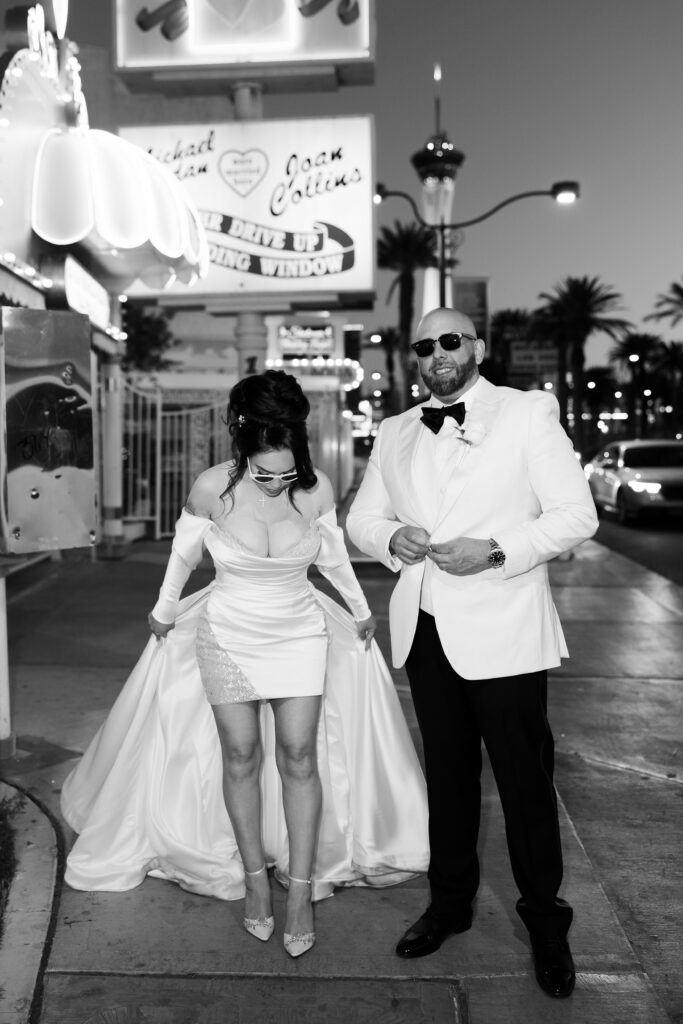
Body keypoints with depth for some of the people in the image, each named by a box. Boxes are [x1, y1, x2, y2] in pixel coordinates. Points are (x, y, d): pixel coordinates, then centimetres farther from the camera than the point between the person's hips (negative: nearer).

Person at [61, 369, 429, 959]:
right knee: (240, 757, 5)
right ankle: (255, 878, 21)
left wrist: (362, 613, 17)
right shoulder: (212, 489, -20)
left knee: (298, 756, -2)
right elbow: (183, 556, 0)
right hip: (228, 634, 0)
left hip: (301, 633, 1)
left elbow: (334, 559, 5)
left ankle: (301, 891, 9)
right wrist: (163, 613, 13)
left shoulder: (317, 490, -16)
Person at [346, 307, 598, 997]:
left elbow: (576, 514, -7)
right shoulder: (394, 432, 11)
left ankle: (545, 921, 24)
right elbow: (360, 518, 15)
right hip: (425, 630, 4)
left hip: (502, 633, -4)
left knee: (525, 779, 5)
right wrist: (392, 537, -8)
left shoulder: (528, 412, -3)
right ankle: (450, 901, 34)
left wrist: (496, 550, -21)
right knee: (447, 774, 17)